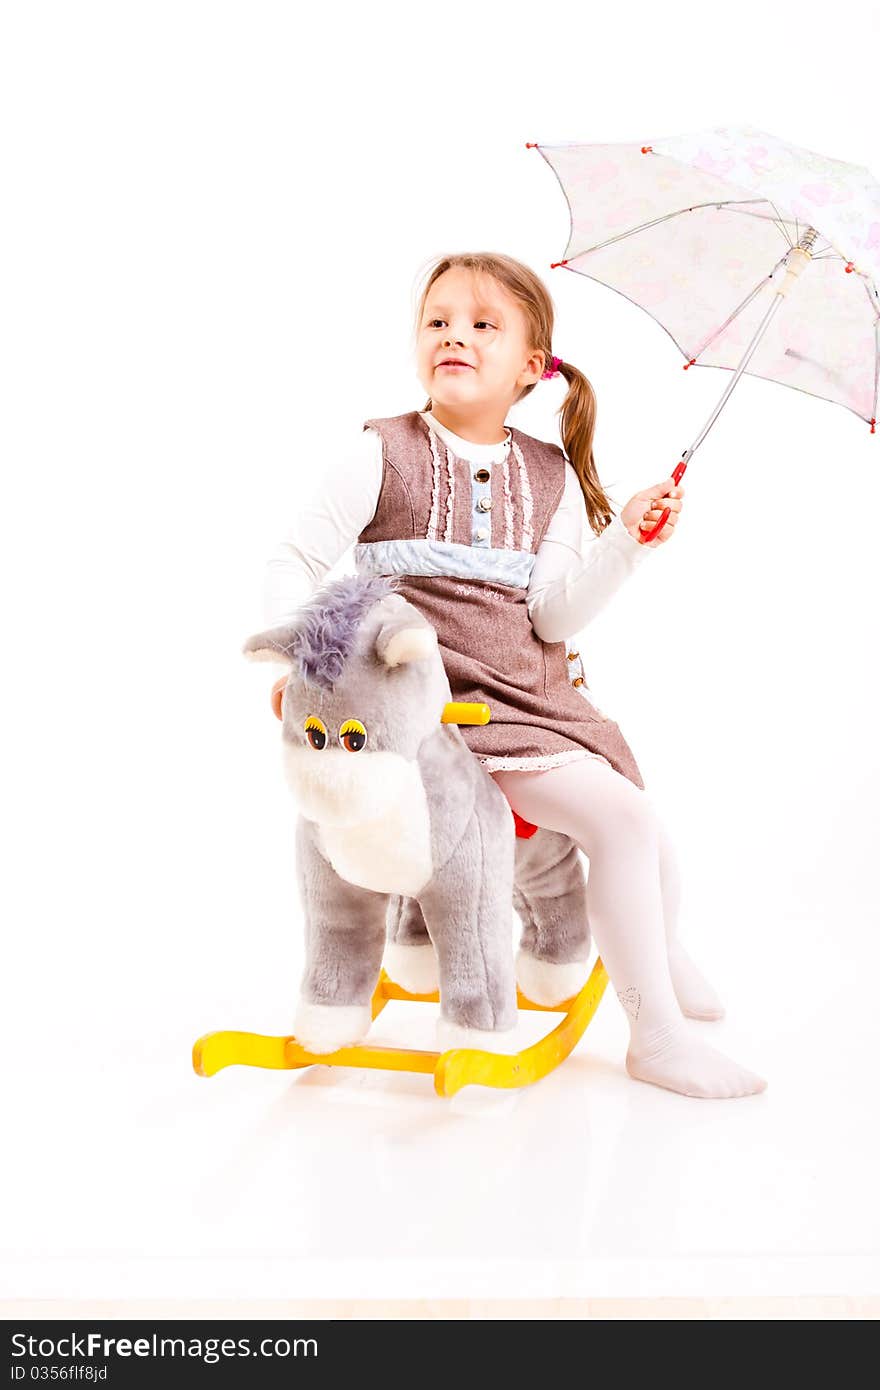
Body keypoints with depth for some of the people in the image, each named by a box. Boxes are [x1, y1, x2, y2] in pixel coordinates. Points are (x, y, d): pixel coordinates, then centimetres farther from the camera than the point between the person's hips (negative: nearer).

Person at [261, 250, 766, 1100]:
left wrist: (628, 538, -13)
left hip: (539, 698, 6)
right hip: (448, 708, -6)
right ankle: (657, 1038, -3)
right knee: (619, 818, -18)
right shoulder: (383, 456, -3)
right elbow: (296, 561, -4)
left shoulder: (551, 477, 8)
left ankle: (662, 959, 45)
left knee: (638, 826, 10)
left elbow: (556, 614, -2)